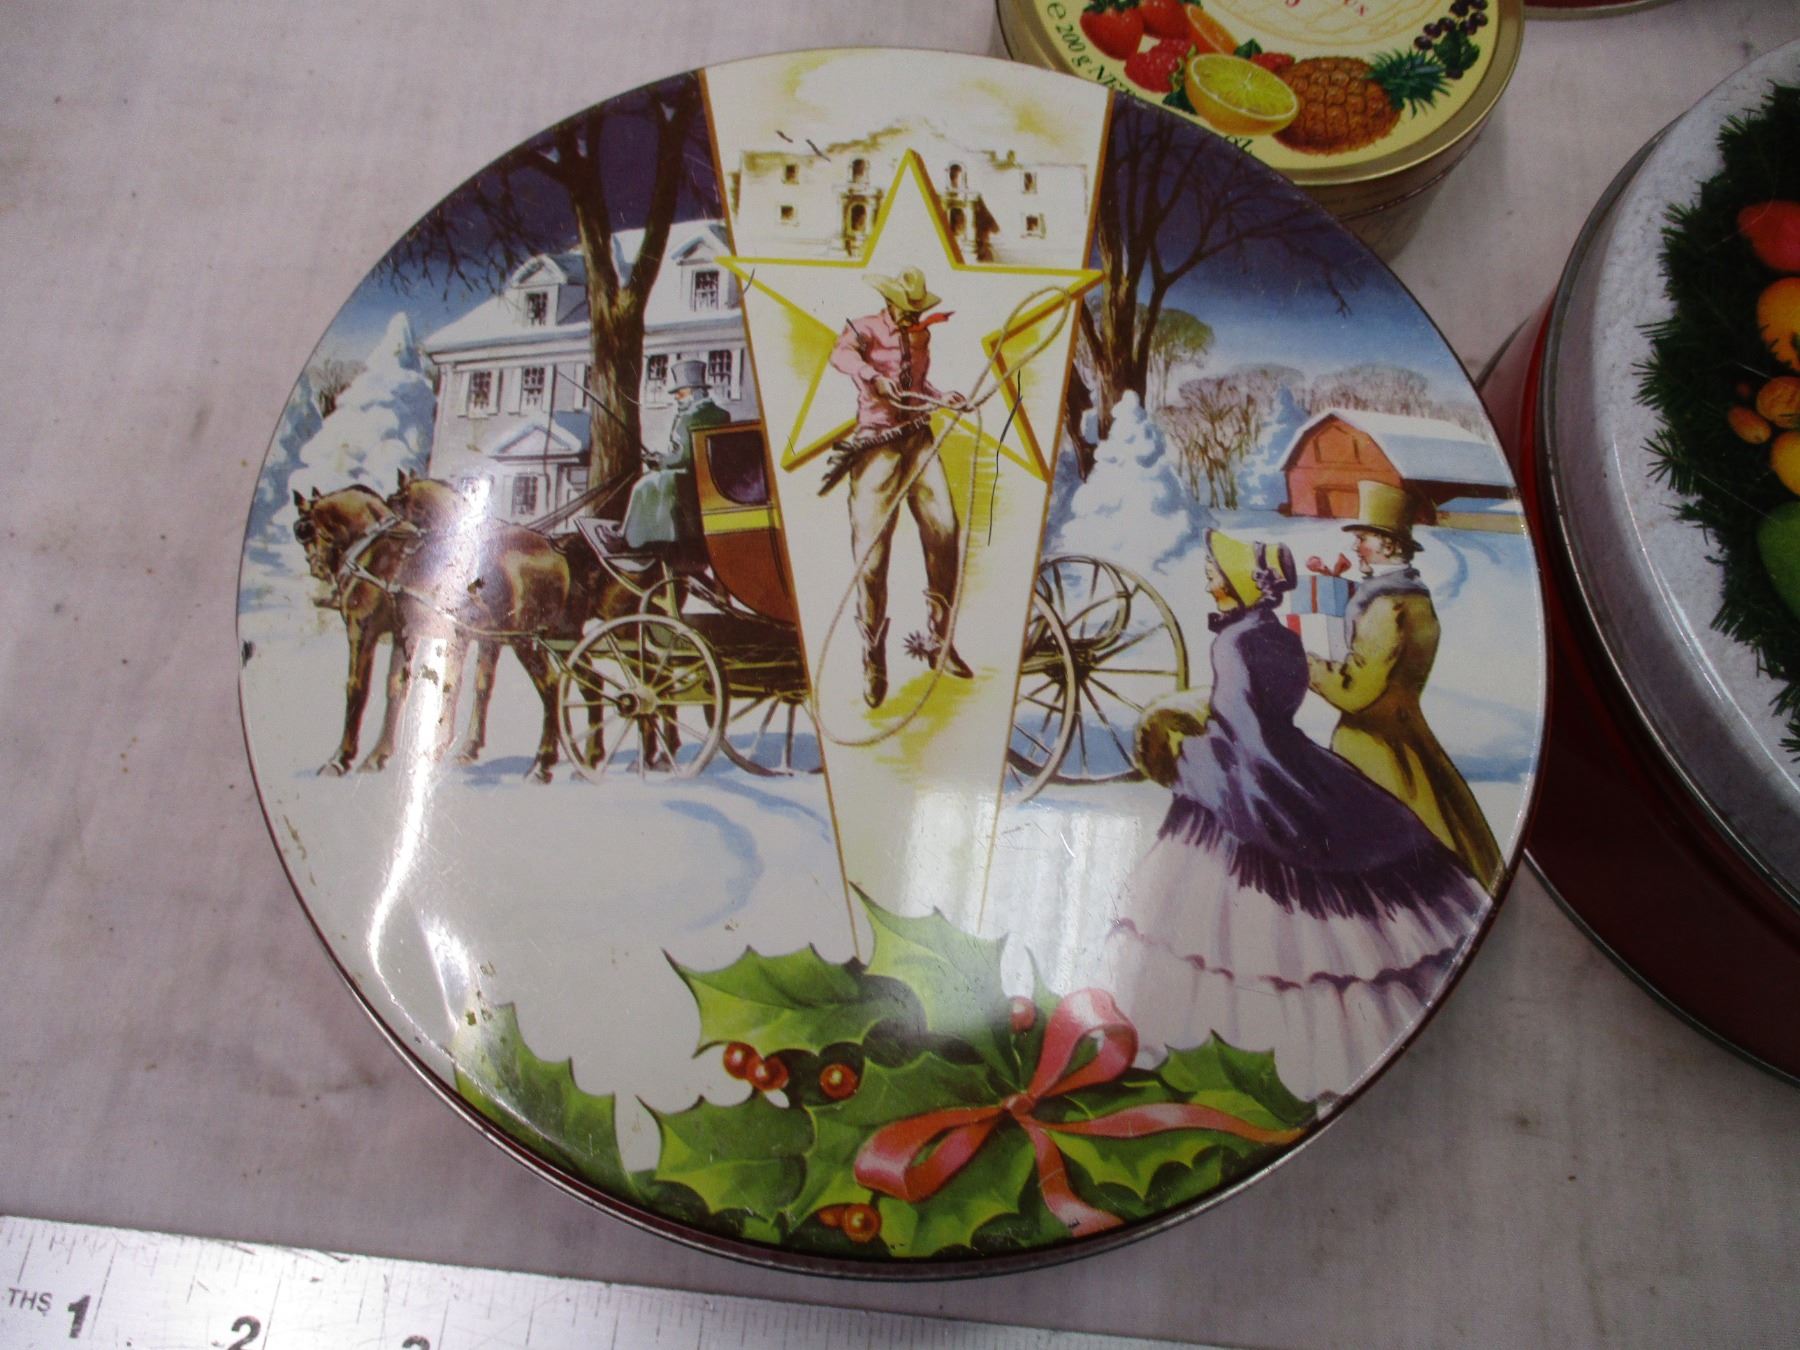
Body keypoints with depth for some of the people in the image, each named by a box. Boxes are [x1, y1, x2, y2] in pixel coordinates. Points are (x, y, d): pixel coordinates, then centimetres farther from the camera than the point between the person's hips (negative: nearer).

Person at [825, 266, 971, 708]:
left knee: (944, 532, -7)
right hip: (877, 445, -5)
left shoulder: (921, 334, 16)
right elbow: (841, 355, -25)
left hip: (920, 440, 5)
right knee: (872, 551, -7)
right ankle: (873, 659, 5)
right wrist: (873, 376, -43)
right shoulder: (865, 329, -2)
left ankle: (939, 642, 7)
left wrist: (943, 399, 8)